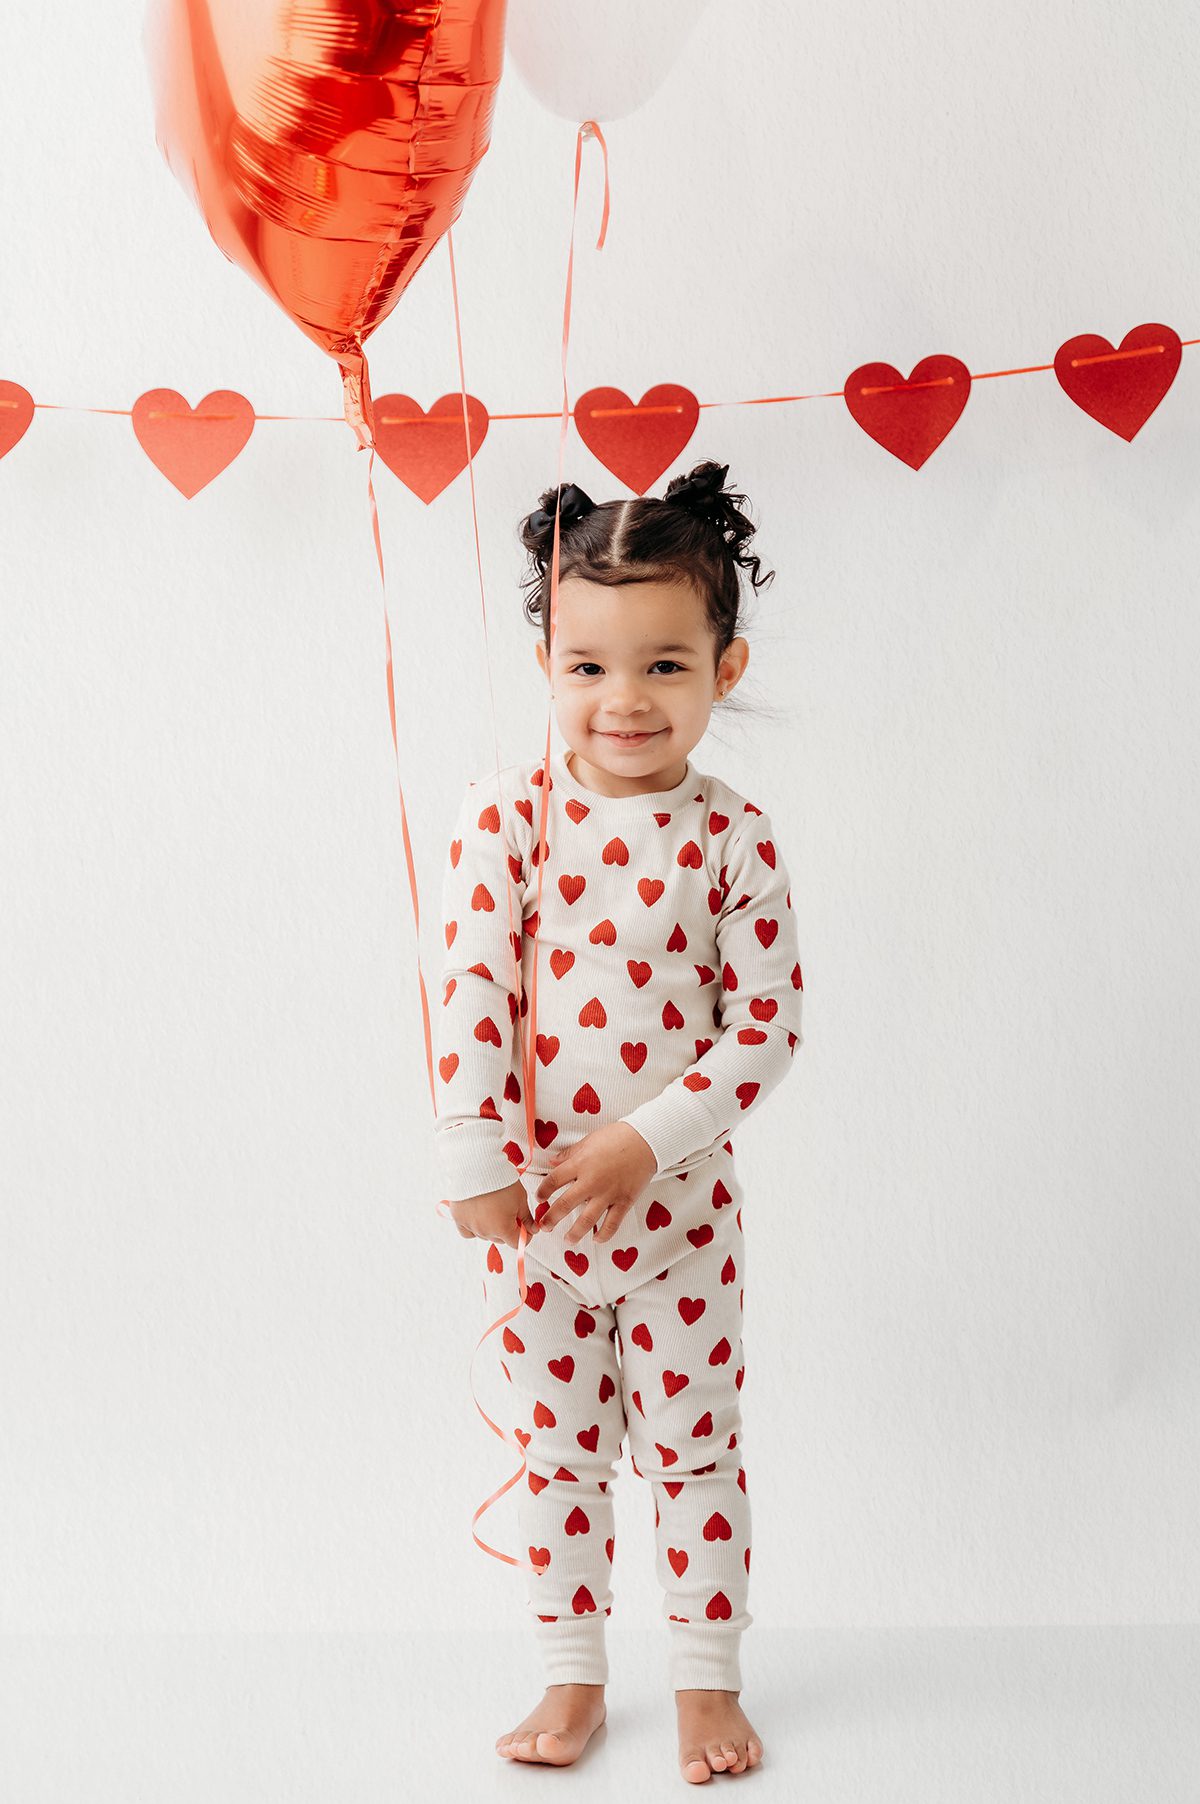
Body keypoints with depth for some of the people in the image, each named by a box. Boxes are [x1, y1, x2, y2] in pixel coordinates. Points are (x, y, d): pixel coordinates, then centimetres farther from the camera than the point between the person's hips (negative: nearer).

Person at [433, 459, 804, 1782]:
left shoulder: (735, 840, -9)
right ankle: (573, 1675, 32)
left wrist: (643, 1141, -18)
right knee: (555, 1447, 15)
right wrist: (478, 1165, -13)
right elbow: (471, 997, -9)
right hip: (530, 1203, 1)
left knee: (694, 1446, 12)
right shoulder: (505, 819, -9)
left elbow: (767, 1025, -10)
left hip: (679, 1203, -1)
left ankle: (707, 1681, 30)